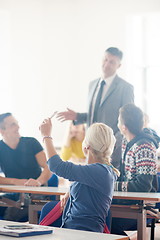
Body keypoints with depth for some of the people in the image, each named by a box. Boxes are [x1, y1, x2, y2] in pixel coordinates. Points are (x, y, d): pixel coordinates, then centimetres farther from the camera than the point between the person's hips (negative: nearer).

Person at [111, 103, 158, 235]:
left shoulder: (145, 147, -17)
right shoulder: (126, 142, 11)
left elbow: (143, 186, -23)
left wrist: (112, 185, -20)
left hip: (141, 205, -8)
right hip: (127, 200, 8)